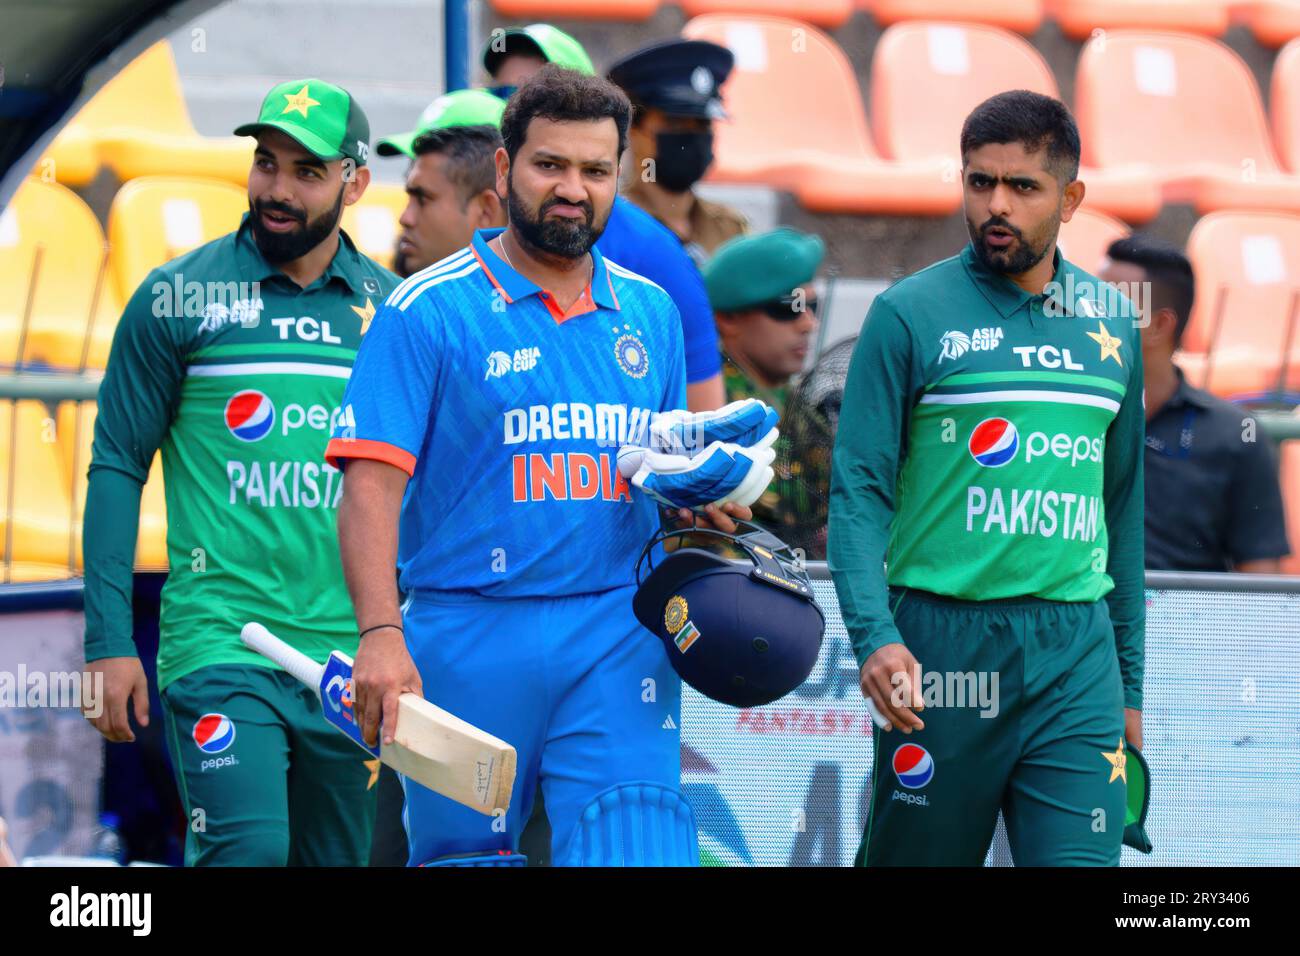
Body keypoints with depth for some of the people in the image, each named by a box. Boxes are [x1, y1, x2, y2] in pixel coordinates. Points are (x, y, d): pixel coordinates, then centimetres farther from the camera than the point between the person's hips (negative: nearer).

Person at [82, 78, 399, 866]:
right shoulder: (177, 299, -1)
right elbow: (117, 467, 1)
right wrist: (110, 640, -5)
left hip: (349, 654, 4)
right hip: (219, 644, -4)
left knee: (338, 856, 9)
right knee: (249, 847, -20)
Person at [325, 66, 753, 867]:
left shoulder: (652, 313, 14)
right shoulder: (428, 311, -1)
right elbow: (372, 483, -10)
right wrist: (380, 635, -22)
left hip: (619, 646, 3)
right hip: (468, 642, -3)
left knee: (637, 847, -11)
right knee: (461, 854, 3)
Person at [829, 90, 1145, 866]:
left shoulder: (1112, 327, 12)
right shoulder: (910, 315, -1)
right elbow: (860, 490, -4)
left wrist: (1131, 683, 18)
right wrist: (874, 635, -19)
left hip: (1078, 655, 3)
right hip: (945, 646, -3)